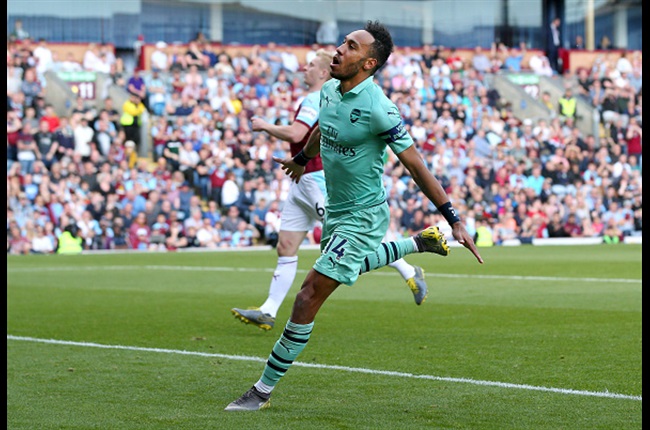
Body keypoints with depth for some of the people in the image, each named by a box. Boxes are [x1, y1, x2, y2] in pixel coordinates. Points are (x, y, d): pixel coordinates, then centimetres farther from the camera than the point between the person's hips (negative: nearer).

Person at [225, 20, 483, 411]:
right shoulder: (330, 90, -3)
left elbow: (417, 166, -21)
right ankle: (422, 242, 51)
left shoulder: (378, 108, -26)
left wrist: (455, 220, -21)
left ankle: (264, 390, -4)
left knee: (309, 297, -12)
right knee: (350, 267, 35)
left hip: (362, 217, -9)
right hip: (336, 211, 9)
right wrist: (303, 158, 40)